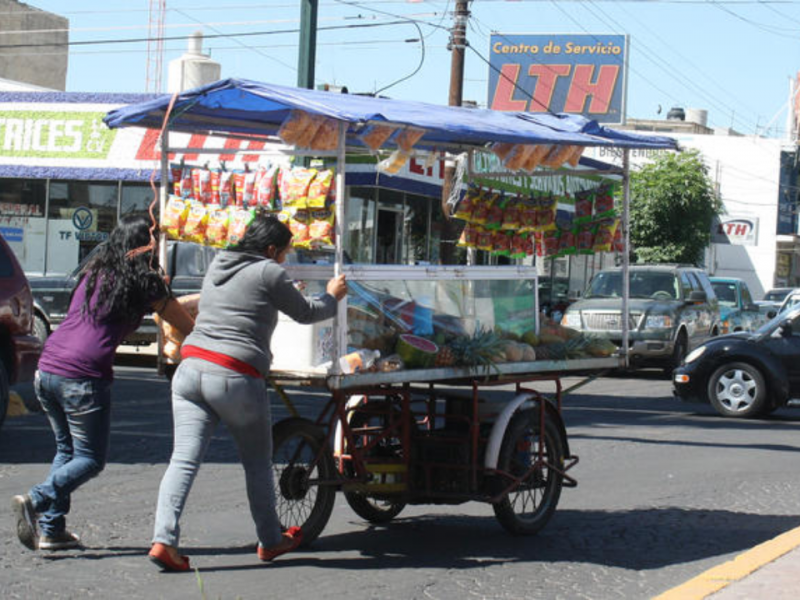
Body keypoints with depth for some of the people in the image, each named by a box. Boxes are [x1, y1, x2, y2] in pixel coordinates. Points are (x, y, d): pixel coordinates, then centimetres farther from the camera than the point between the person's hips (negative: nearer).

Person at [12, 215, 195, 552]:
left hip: (46, 371, 7)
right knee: (90, 459, 6)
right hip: (83, 378, -7)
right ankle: (36, 501, -15)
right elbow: (188, 326, 8)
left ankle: (49, 529, 13)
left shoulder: (94, 272, 16)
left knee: (66, 450, 20)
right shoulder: (143, 283, -1)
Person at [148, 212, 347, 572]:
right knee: (257, 463, 12)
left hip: (191, 366, 6)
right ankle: (270, 541, 25)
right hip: (235, 378, -6)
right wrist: (332, 297, 31)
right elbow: (305, 313, 10)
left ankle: (164, 540, -15)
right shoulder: (268, 273, -1)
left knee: (184, 459, -2)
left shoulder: (218, 266, 20)